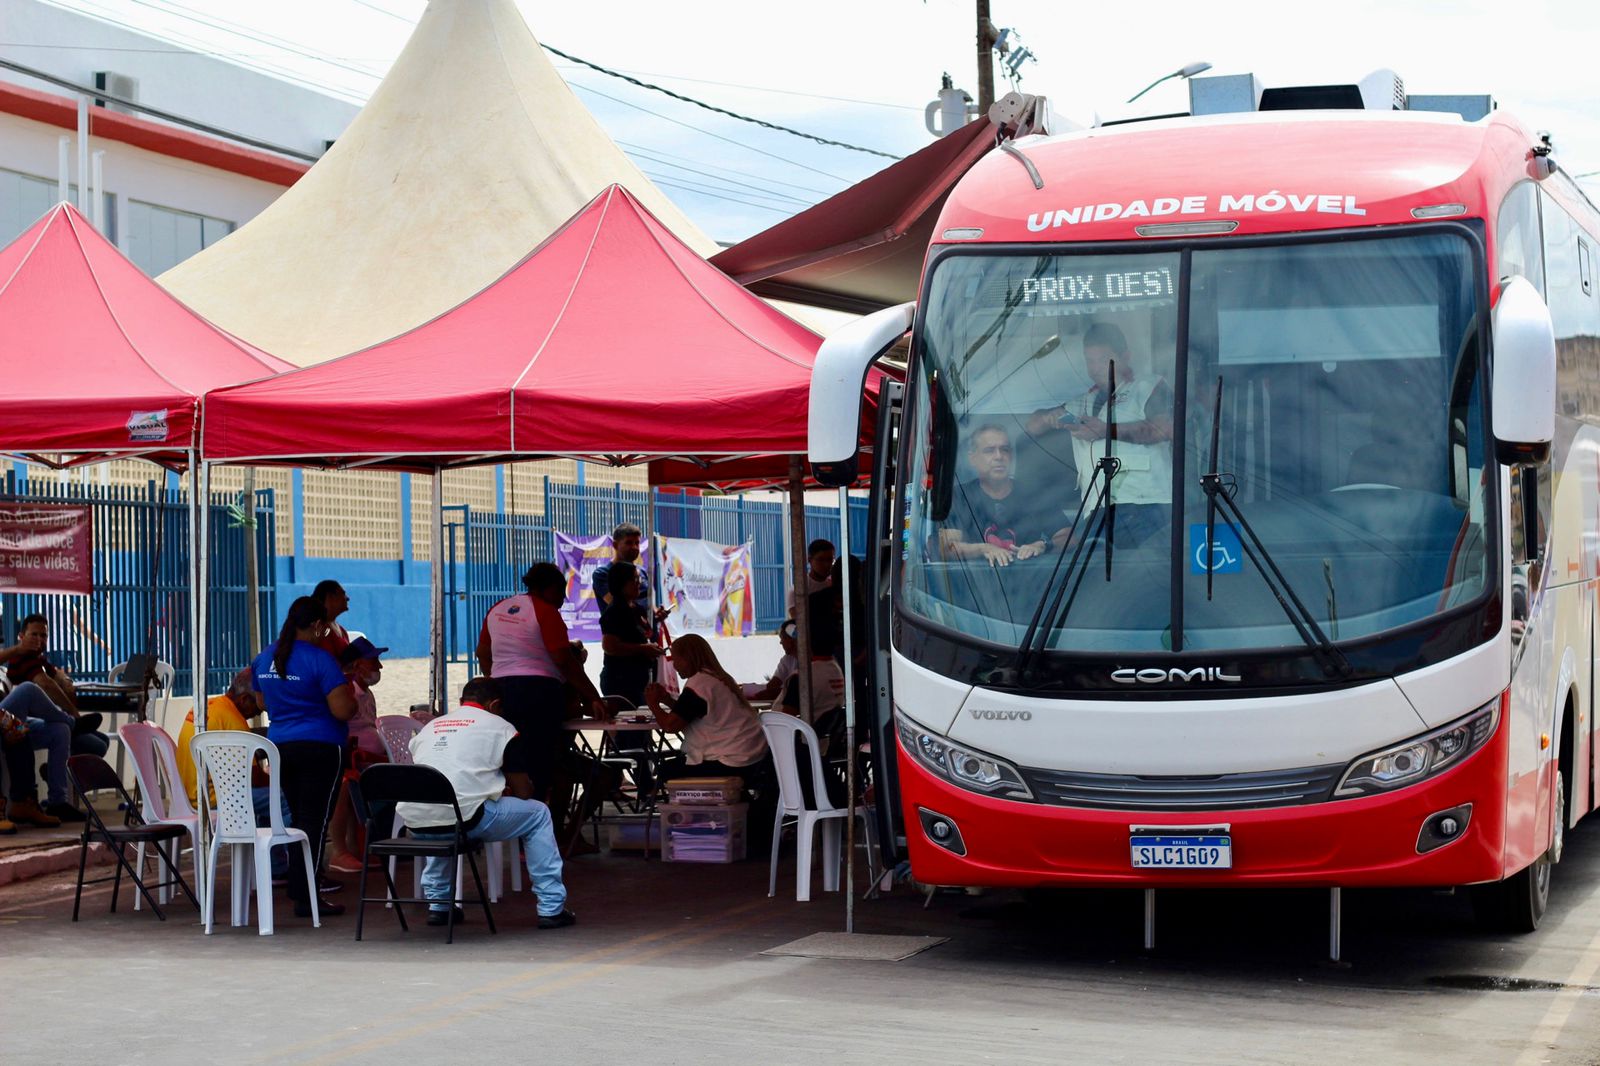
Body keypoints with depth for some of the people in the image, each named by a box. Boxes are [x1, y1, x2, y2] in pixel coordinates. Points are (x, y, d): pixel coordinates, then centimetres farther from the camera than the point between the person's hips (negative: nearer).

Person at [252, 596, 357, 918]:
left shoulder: (264, 659, 9)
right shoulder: (320, 660, -13)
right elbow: (343, 710, -17)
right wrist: (351, 695, 3)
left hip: (279, 745, 7)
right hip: (320, 747, -7)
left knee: (298, 817, 16)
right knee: (315, 822, -3)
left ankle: (297, 889, 19)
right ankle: (306, 899, -4)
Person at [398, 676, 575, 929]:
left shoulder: (429, 727, 27)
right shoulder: (501, 728, 13)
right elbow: (523, 792, 14)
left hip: (415, 824, 5)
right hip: (463, 819, -5)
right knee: (537, 814, 18)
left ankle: (438, 905, 36)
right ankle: (552, 908, 16)